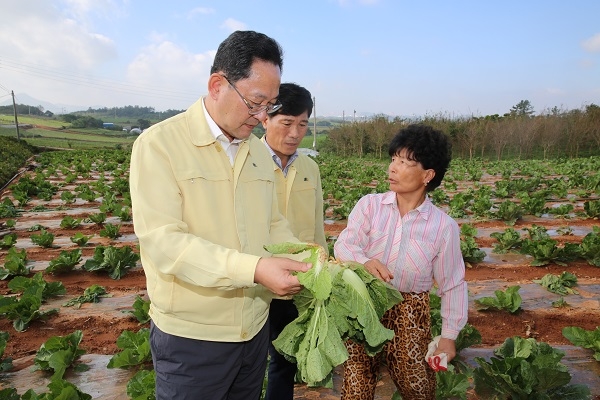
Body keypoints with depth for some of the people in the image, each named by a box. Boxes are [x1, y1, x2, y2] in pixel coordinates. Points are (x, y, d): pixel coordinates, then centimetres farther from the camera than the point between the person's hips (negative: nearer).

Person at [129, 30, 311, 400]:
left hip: (256, 327, 6)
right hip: (191, 338, -5)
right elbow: (163, 241, -23)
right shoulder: (159, 144, -14)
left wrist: (302, 259, -8)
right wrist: (254, 268, -32)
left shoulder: (259, 151, 6)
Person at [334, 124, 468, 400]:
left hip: (410, 313, 0)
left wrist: (449, 336, 4)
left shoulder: (444, 226, -7)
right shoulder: (369, 205, -6)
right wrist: (366, 262, -34)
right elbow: (344, 244, -12)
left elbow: (452, 284, 1)